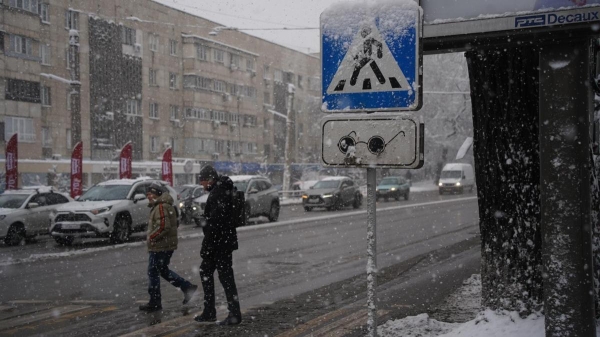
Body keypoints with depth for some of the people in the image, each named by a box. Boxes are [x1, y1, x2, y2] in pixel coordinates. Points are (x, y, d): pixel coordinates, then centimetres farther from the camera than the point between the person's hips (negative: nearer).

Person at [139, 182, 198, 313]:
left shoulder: (161, 207, -18)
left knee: (153, 273, -1)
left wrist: (151, 237, -15)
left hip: (159, 247, -10)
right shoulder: (167, 205, 15)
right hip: (168, 245, 10)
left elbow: (163, 227, -26)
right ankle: (187, 287, 18)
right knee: (163, 270, 20)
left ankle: (155, 303, 5)